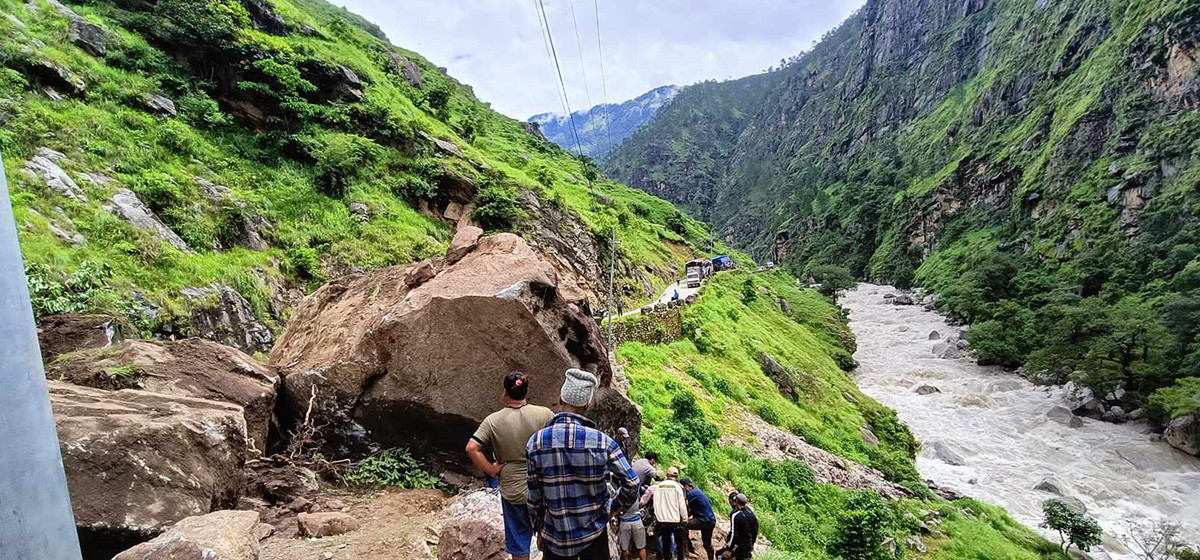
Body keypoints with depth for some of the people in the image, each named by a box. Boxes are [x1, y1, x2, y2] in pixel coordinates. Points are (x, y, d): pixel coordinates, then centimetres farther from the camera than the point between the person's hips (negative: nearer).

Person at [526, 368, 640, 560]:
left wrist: (539, 531, 9)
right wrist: (613, 509, 5)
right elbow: (631, 484, -12)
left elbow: (534, 496, -5)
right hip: (594, 534, 0)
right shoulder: (602, 441, -14)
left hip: (555, 538, 1)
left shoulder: (536, 442, -12)